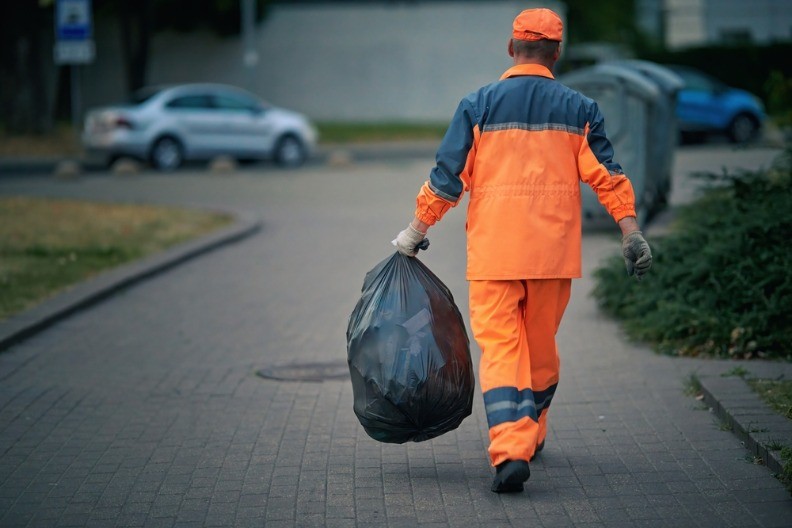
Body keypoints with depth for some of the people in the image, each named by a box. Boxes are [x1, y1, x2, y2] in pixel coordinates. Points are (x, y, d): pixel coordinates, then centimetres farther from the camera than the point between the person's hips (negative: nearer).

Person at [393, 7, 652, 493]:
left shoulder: (478, 106, 0)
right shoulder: (579, 109, 4)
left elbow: (448, 176, 0)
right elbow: (607, 174, -1)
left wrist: (415, 233, 9)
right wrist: (632, 233, 1)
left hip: (493, 249, -2)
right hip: (554, 250, 2)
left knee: (500, 348, -4)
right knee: (542, 346, 17)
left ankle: (510, 450, -18)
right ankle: (532, 435, 32)